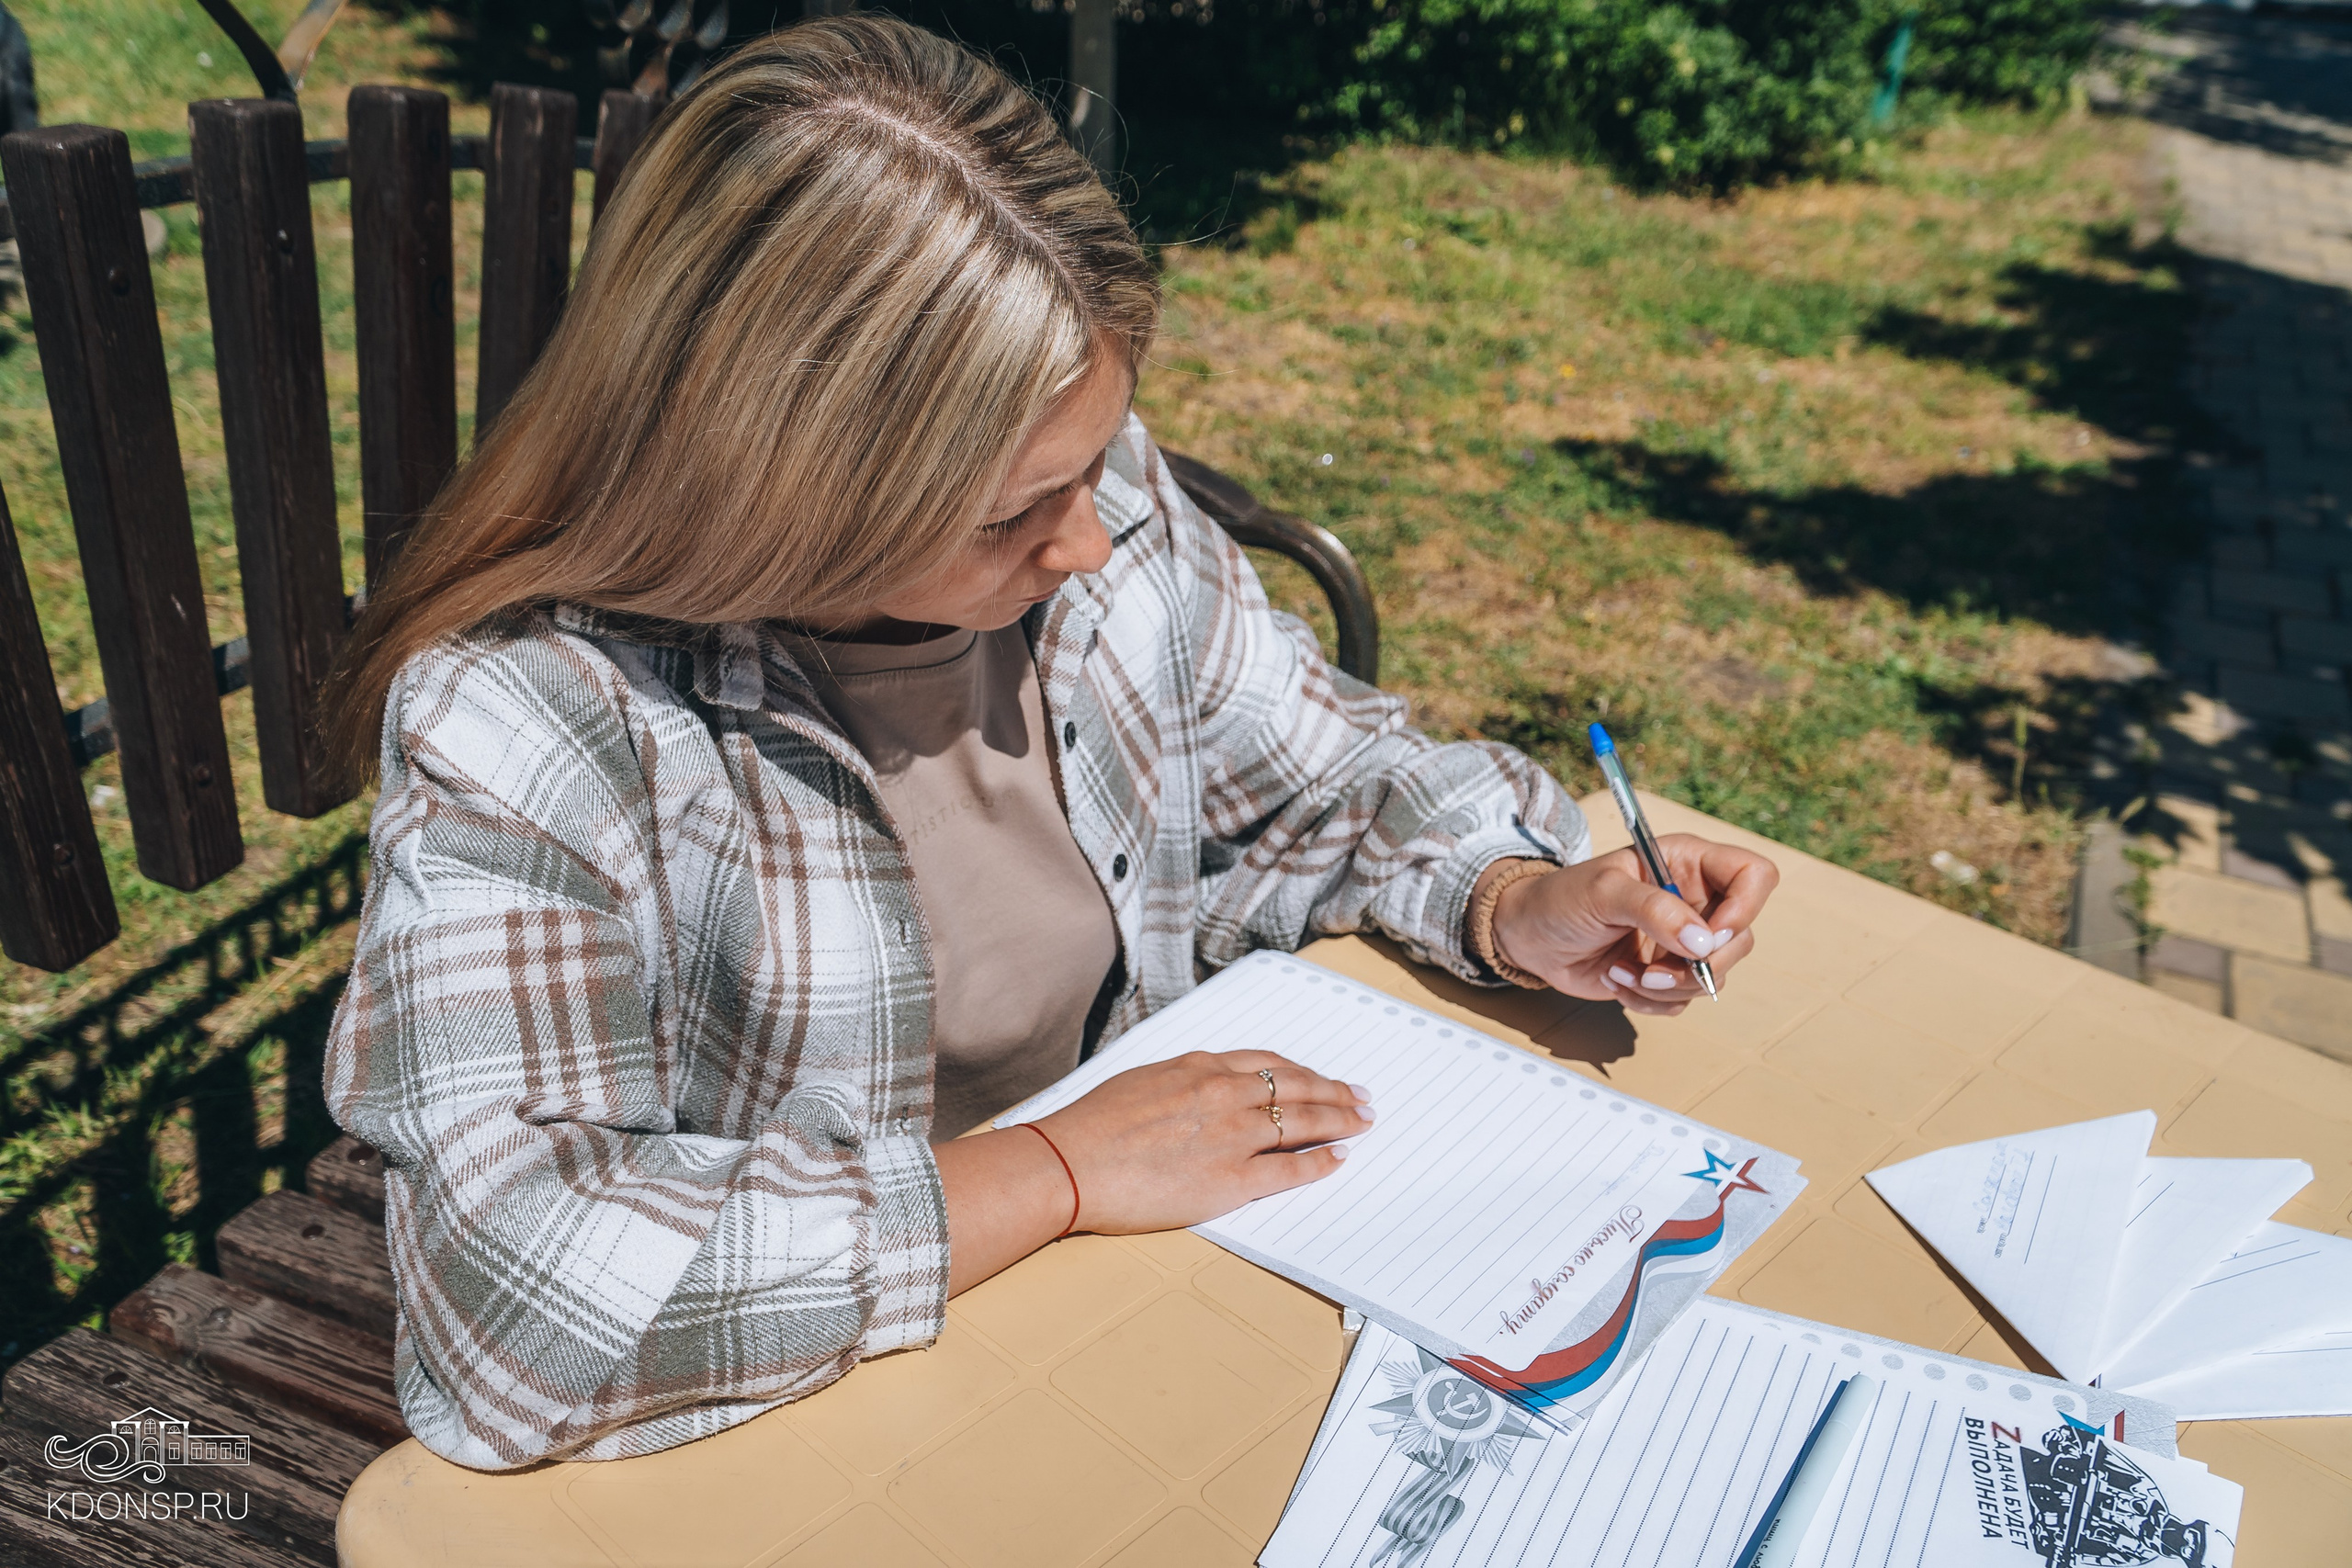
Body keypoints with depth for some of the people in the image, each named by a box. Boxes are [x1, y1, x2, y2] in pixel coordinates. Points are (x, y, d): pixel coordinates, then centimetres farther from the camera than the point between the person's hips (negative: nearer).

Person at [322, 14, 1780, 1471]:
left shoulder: (1098, 505, -8)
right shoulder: (523, 729, -25)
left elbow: (1325, 767, 8)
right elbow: (518, 1298, -33)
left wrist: (1516, 907, -11)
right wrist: (1056, 1173, -27)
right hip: (815, 1429, -4)